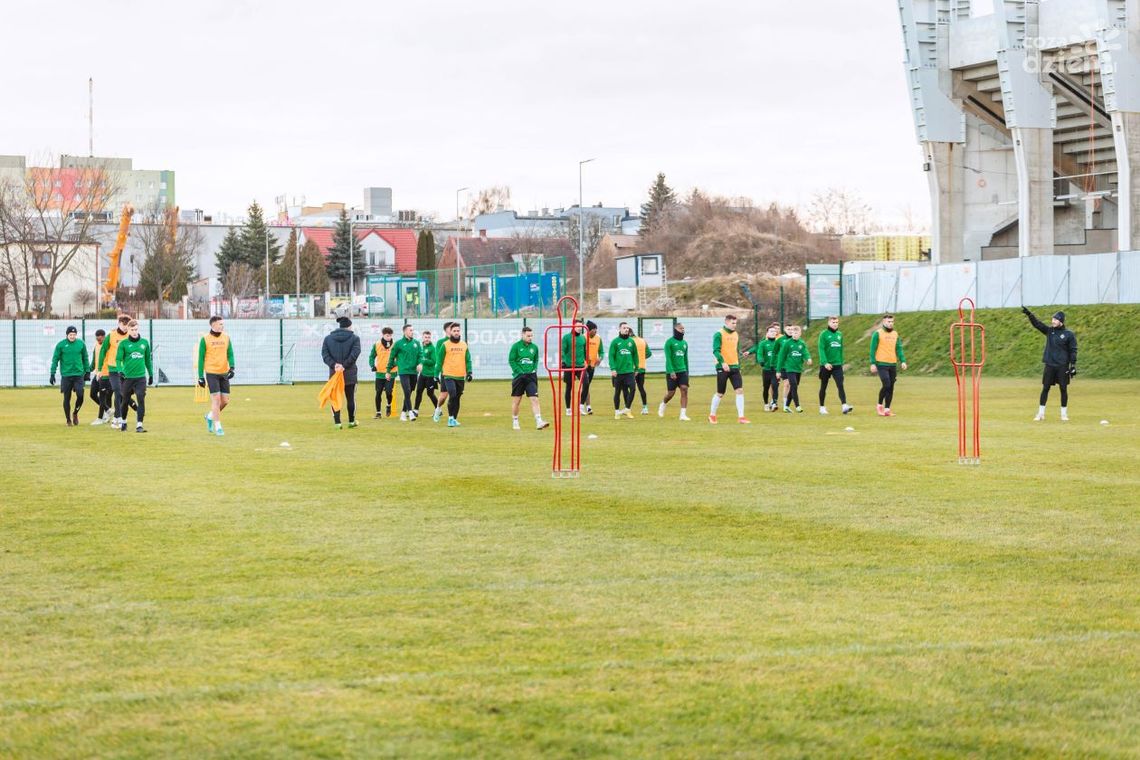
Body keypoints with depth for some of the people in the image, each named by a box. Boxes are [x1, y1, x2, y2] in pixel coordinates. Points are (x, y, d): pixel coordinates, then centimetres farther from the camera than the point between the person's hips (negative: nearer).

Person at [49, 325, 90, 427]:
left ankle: (75, 413, 17)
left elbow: (85, 358, 13)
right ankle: (68, 420, 17)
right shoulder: (61, 345, -3)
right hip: (66, 375, -1)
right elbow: (55, 360, 0)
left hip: (79, 375, 1)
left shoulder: (81, 343, 3)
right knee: (67, 398, 4)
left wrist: (87, 371, 11)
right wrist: (52, 373, -5)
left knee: (80, 396, -10)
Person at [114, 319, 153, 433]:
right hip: (127, 377, -1)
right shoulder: (123, 343, -2)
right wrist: (120, 370, -23)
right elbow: (118, 359, -6)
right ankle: (123, 422, 33)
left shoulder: (144, 342, 7)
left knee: (141, 400, -13)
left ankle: (139, 425, -14)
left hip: (141, 377, 1)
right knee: (125, 401, 12)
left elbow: (148, 359, 15)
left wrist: (151, 374, 18)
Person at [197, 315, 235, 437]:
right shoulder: (205, 339, -4)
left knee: (225, 401, 4)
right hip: (211, 373, -4)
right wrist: (200, 376, -4)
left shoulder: (226, 337, 7)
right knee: (216, 399, -9)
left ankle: (210, 416, 30)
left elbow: (230, 354, 7)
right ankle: (217, 427, -1)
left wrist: (232, 368, -11)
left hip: (224, 373, 4)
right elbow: (201, 358, -1)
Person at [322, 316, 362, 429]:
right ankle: (351, 421, 19)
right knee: (350, 398, 11)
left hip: (334, 373, 1)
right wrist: (344, 365, -16)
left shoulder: (328, 338, 7)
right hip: (350, 373, -1)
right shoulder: (354, 338, -1)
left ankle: (337, 422, 1)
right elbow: (355, 353, -15)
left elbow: (324, 354, -4)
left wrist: (334, 365, -14)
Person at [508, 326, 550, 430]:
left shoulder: (534, 347, 7)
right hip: (519, 376, -2)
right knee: (516, 400, 6)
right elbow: (511, 360, -5)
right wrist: (519, 371, -13)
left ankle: (539, 422, -16)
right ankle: (515, 423, 21)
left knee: (534, 399, -9)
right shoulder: (516, 346, -4)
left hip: (531, 376, 2)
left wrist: (534, 369, 2)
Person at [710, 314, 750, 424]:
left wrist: (738, 365, 19)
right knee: (720, 394, 2)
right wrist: (722, 362, -30)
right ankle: (712, 415, 22)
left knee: (740, 390, -8)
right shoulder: (719, 334, -8)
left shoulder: (736, 335, 13)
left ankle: (741, 417, -7)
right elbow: (716, 350, -17)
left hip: (734, 367, 6)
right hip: (723, 368, -6)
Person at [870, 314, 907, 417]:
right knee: (886, 385, -15)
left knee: (891, 387, 4)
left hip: (893, 365, 6)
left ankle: (887, 409, 10)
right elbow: (873, 349, -5)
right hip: (882, 364, -6)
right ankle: (879, 405, 5)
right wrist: (873, 363, -11)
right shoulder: (877, 333, -4)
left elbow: (899, 349, 13)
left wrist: (903, 361, 1)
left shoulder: (895, 334, 13)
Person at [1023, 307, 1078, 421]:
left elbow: (1073, 350, -2)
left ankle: (1064, 414, 12)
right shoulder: (1049, 331, 7)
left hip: (1062, 366, -3)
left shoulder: (1069, 334, -2)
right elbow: (1037, 323, -2)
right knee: (1045, 388, 3)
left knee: (1063, 389, 3)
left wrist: (1073, 365, -8)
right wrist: (1029, 314, -16)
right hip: (1049, 365, 3)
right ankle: (1041, 413, 8)